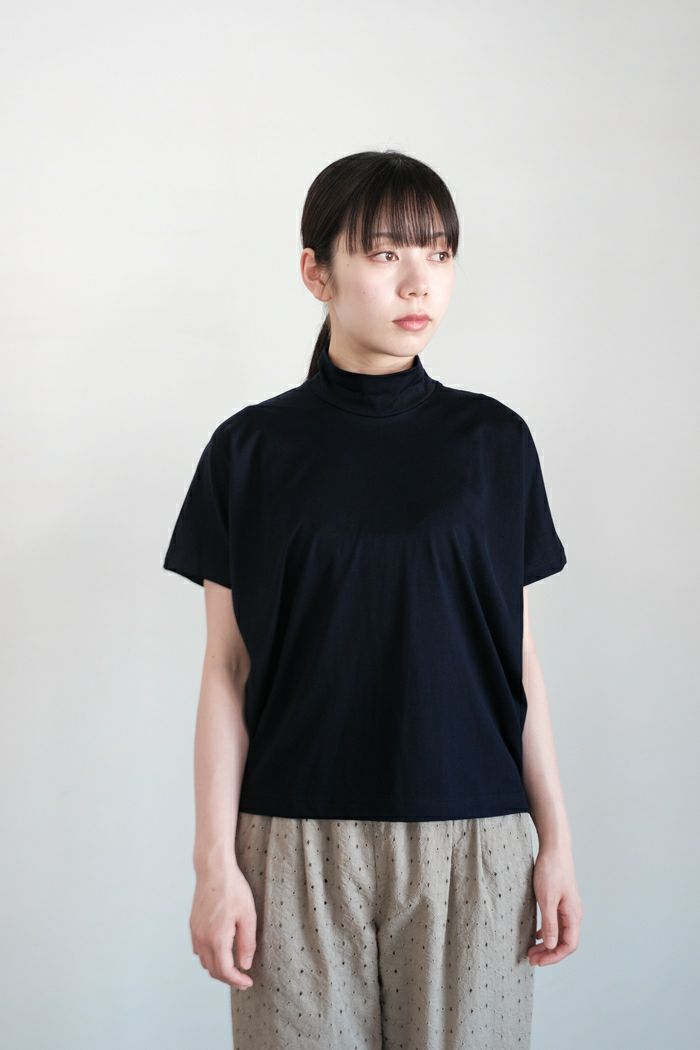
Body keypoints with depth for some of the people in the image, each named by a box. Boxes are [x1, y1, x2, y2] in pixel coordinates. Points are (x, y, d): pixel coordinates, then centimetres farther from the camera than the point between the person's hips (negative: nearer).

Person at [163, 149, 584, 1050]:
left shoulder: (494, 440, 4)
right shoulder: (251, 447, 1)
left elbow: (517, 655, 7)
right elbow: (227, 669, 2)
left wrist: (556, 838, 4)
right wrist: (215, 861, -2)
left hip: (468, 840, 1)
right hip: (295, 841, -1)